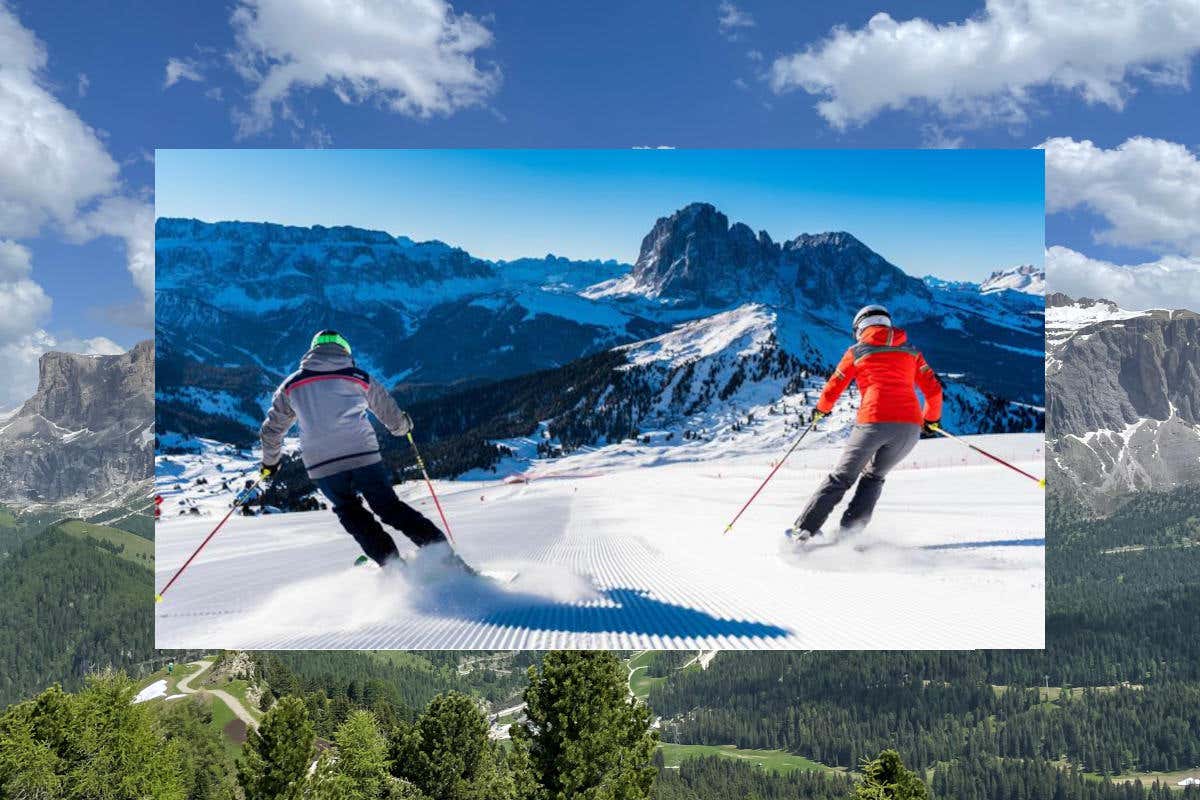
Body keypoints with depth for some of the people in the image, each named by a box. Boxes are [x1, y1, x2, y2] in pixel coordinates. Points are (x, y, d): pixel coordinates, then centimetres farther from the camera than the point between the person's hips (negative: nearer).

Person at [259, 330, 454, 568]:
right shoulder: (360, 379, 11)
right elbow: (395, 419, 20)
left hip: (321, 466, 0)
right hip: (364, 456, 0)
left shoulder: (291, 385, 14)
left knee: (351, 514, 19)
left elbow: (272, 430, 23)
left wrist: (270, 462, 40)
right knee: (390, 508, 11)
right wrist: (404, 426, 43)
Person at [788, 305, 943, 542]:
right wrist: (932, 417, 34)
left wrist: (821, 409, 33)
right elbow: (933, 389, 17)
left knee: (843, 476, 13)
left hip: (873, 421, -2)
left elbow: (832, 390, 13)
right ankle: (849, 532, 8)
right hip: (909, 425, 2)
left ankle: (805, 528, 11)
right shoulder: (910, 351, 20)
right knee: (874, 477, 21)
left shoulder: (857, 352, 13)